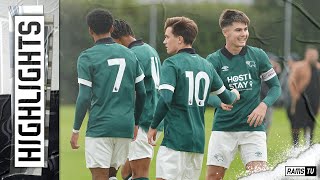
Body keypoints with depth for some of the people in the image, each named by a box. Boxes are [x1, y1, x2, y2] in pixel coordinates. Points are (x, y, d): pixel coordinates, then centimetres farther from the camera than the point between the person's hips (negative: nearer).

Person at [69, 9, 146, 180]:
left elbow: (84, 98, -9)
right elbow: (141, 93, 12)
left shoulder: (87, 57, -4)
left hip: (99, 126, -5)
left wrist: (76, 130, -1)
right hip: (125, 127, 5)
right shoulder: (129, 55, 11)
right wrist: (136, 122, 23)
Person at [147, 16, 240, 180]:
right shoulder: (206, 65, 13)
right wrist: (234, 94, 45)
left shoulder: (171, 64, -7)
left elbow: (165, 99, -19)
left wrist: (153, 126, -8)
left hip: (175, 139, -7)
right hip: (199, 140, 7)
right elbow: (226, 98, 22)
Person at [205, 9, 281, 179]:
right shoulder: (214, 60, -1)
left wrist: (264, 105, -9)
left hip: (253, 127, 0)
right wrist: (222, 102, -30)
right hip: (223, 127, 0)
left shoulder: (258, 55, 3)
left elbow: (275, 86, 9)